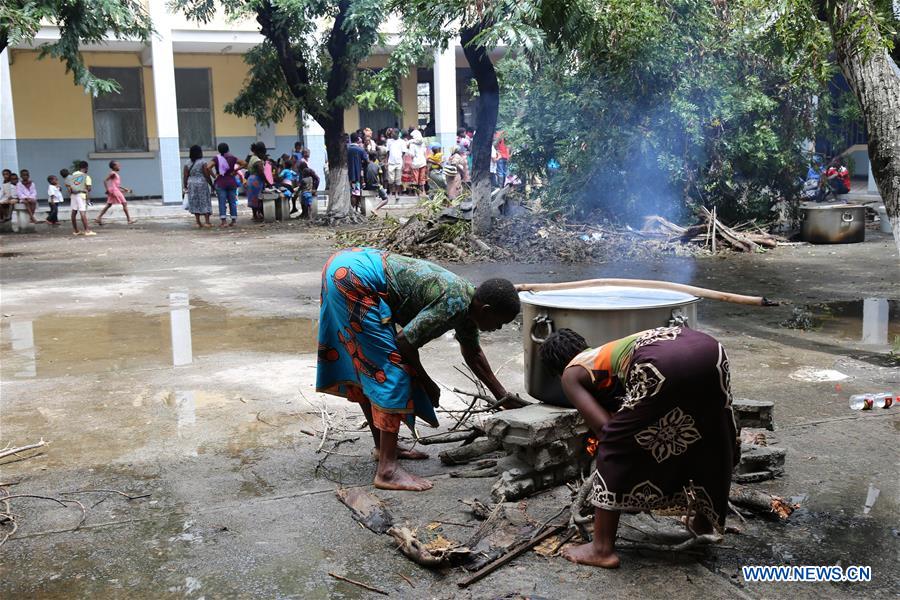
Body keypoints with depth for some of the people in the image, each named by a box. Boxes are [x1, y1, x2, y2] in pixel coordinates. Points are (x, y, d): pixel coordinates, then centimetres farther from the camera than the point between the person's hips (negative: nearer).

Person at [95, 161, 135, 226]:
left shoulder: (115, 174, 17)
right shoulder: (113, 173, -11)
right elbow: (105, 180, -16)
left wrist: (124, 189, 22)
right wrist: (107, 189, -20)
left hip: (116, 190, 10)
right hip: (114, 190, -10)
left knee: (108, 205, 10)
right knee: (124, 203, -5)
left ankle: (98, 218, 9)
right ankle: (129, 219, -4)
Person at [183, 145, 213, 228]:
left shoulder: (188, 163, 3)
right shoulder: (203, 162, -8)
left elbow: (185, 176, 3)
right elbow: (207, 175, -10)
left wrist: (185, 186, 12)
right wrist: (211, 184, -1)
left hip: (191, 184, 4)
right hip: (202, 184, -4)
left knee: (195, 204, 7)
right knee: (204, 202, 3)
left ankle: (198, 223, 7)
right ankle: (207, 222, 0)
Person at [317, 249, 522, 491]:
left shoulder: (468, 301, 11)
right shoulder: (454, 305, -19)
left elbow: (472, 352, 27)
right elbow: (405, 341, -16)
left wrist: (501, 395, 32)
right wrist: (426, 382, 0)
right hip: (355, 280, -10)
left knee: (364, 365, 19)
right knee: (390, 370, -9)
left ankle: (383, 446, 35)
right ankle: (387, 470, -8)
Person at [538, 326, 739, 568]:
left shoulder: (571, 374, 20)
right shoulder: (607, 352, 40)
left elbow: (604, 428, 9)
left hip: (664, 364, -8)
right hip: (709, 348, 8)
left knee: (616, 443, 9)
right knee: (707, 440, 29)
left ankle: (602, 549, 13)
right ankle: (704, 520, 49)